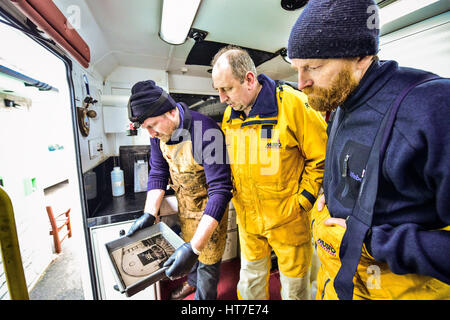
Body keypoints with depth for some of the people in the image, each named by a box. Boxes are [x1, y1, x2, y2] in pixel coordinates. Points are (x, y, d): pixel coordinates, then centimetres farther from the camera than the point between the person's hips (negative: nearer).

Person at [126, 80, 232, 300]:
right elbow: (158, 173, -1)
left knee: (207, 259, 13)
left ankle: (204, 296, 45)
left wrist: (194, 247, -36)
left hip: (209, 207, -6)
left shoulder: (206, 133, -33)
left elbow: (220, 191, -34)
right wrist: (149, 214, -10)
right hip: (184, 204, 7)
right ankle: (192, 281, 58)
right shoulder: (159, 131, -9)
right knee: (189, 246, 27)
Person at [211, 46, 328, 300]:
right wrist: (234, 191, 4)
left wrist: (302, 201, -13)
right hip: (247, 217, 5)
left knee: (294, 283, 20)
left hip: (287, 218, -4)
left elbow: (321, 158, -11)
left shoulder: (292, 104, -17)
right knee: (250, 277, 26)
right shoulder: (229, 115, 1)